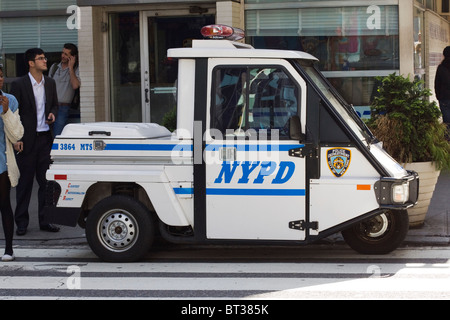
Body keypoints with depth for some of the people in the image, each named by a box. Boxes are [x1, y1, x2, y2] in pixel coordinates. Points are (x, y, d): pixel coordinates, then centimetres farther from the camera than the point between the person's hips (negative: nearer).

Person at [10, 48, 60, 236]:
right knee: (24, 182, 3)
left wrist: (52, 114, -1)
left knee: (47, 181, 7)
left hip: (45, 138, 5)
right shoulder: (19, 85, -7)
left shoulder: (50, 83, 9)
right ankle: (21, 222, 10)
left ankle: (45, 220, 15)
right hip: (27, 140, -4)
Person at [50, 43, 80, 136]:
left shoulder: (75, 70, -1)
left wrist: (71, 68, -13)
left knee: (57, 135, -11)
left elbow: (75, 85, -19)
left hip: (62, 107, -4)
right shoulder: (54, 67, 13)